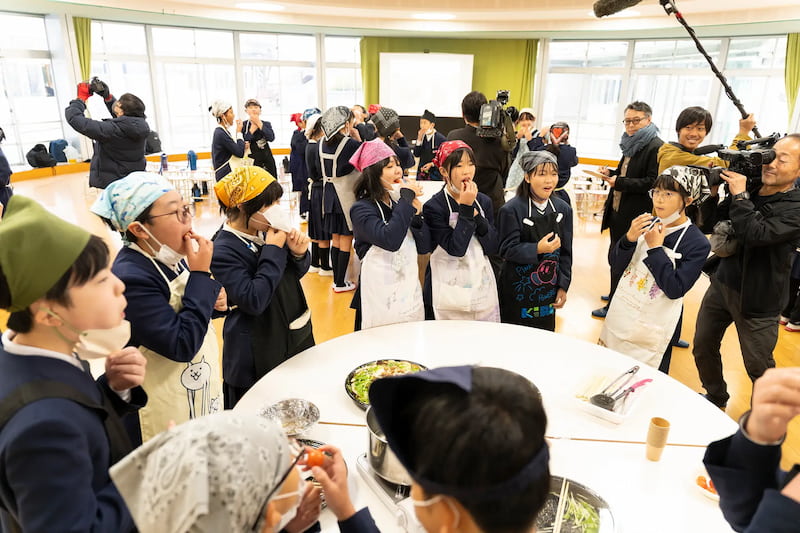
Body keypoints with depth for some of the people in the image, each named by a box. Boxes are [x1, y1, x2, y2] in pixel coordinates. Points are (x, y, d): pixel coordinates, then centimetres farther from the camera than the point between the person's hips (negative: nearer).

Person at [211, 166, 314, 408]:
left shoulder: (265, 232, -2)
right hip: (257, 353, -7)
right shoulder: (223, 250, -20)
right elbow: (253, 301, -28)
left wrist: (298, 254, -12)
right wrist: (273, 251, -24)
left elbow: (296, 274, 11)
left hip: (295, 336, 7)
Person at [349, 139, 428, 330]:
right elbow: (389, 240, -27)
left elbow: (424, 247, 7)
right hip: (381, 298, -6)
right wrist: (407, 197, -19)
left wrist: (416, 213, -8)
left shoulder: (399, 204, 8)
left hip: (410, 291, 6)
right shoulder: (361, 209, -9)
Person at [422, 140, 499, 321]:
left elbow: (492, 248, 1)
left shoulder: (483, 201, 5)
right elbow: (455, 249, -19)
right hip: (449, 291, -4)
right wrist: (466, 208, -20)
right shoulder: (433, 206, -11)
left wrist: (476, 216, -13)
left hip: (482, 285, 5)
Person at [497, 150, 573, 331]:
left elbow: (566, 252, 8)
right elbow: (507, 250, -14)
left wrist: (563, 286, 5)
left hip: (548, 291, 4)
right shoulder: (511, 210, -13)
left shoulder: (563, 209, 3)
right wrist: (537, 249, -28)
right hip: (518, 292, -4)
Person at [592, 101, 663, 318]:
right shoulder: (632, 145, 12)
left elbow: (652, 183, -20)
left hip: (634, 216, -9)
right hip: (618, 211, 9)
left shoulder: (656, 147, -14)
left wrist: (618, 182, -21)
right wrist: (611, 173, 4)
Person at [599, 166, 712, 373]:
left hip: (652, 329, -4)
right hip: (620, 317, 4)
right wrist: (629, 238, -17)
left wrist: (655, 249, -19)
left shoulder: (698, 244, -12)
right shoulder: (647, 224, 0)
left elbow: (675, 290, -18)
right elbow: (616, 267, 0)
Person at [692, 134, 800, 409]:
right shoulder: (749, 187, -1)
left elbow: (755, 234, -31)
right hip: (721, 283, 5)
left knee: (758, 366, 9)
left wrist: (739, 196, -24)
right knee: (703, 348, 17)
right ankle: (715, 398, 41)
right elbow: (711, 222, 2)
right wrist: (711, 192, -13)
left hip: (756, 298, -5)